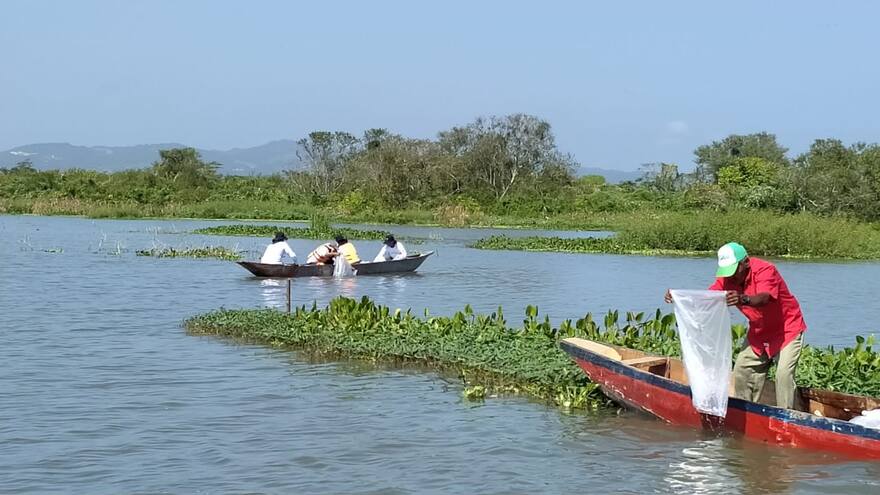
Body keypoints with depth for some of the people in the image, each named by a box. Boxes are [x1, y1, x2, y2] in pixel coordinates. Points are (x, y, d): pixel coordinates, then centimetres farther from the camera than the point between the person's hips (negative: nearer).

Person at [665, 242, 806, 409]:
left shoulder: (765, 270, -29)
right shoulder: (727, 278, -9)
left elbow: (764, 297, -47)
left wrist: (744, 300, -69)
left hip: (788, 328, -7)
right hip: (759, 331, 7)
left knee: (784, 374, -19)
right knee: (742, 370, 7)